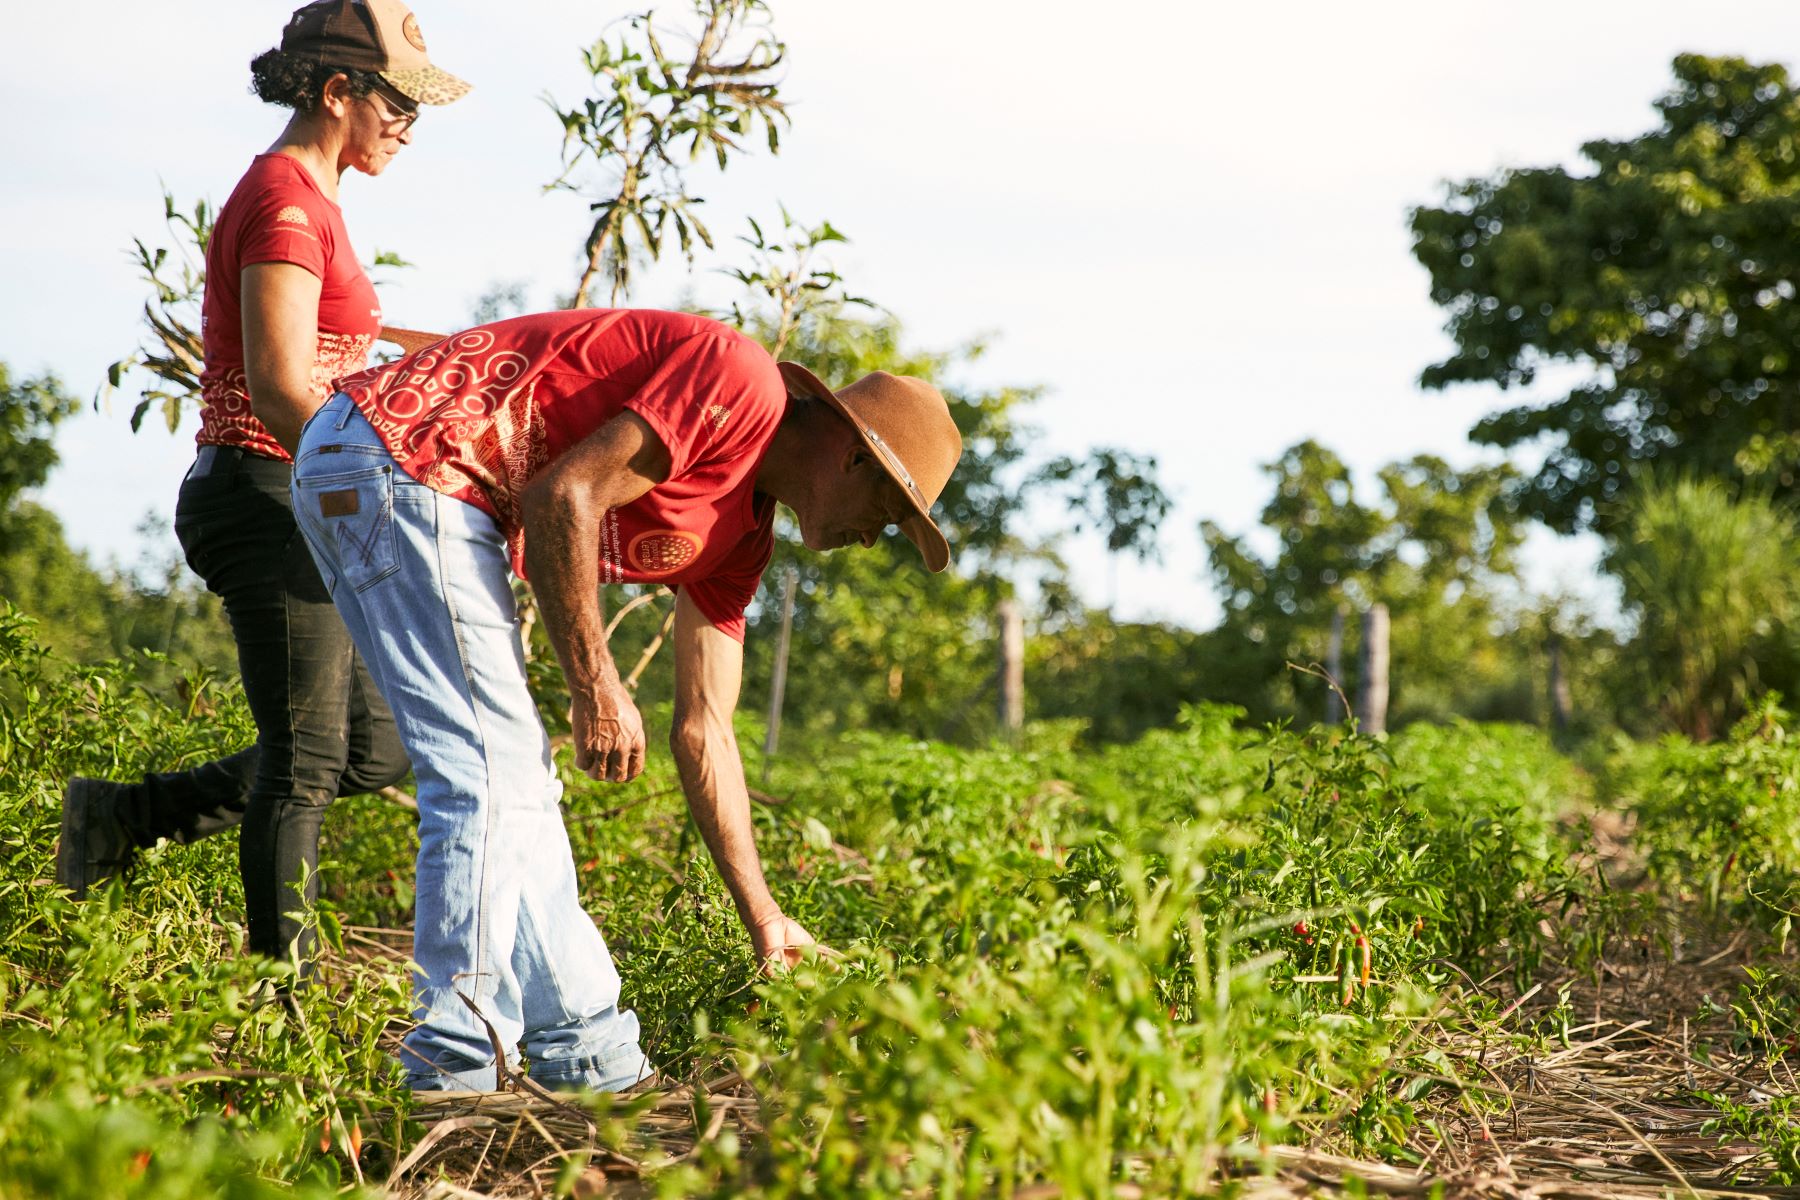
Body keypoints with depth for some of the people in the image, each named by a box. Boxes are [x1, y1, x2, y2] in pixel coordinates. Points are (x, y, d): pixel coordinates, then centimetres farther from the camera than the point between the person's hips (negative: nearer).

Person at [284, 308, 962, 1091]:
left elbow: (703, 730, 19)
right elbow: (561, 496, -18)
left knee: (515, 785, 13)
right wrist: (598, 690, -13)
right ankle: (452, 1077, -9)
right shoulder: (737, 384, -10)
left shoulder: (744, 533, 18)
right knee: (491, 780, -11)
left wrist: (764, 921, 17)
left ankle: (588, 1054, 21)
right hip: (403, 459, -11)